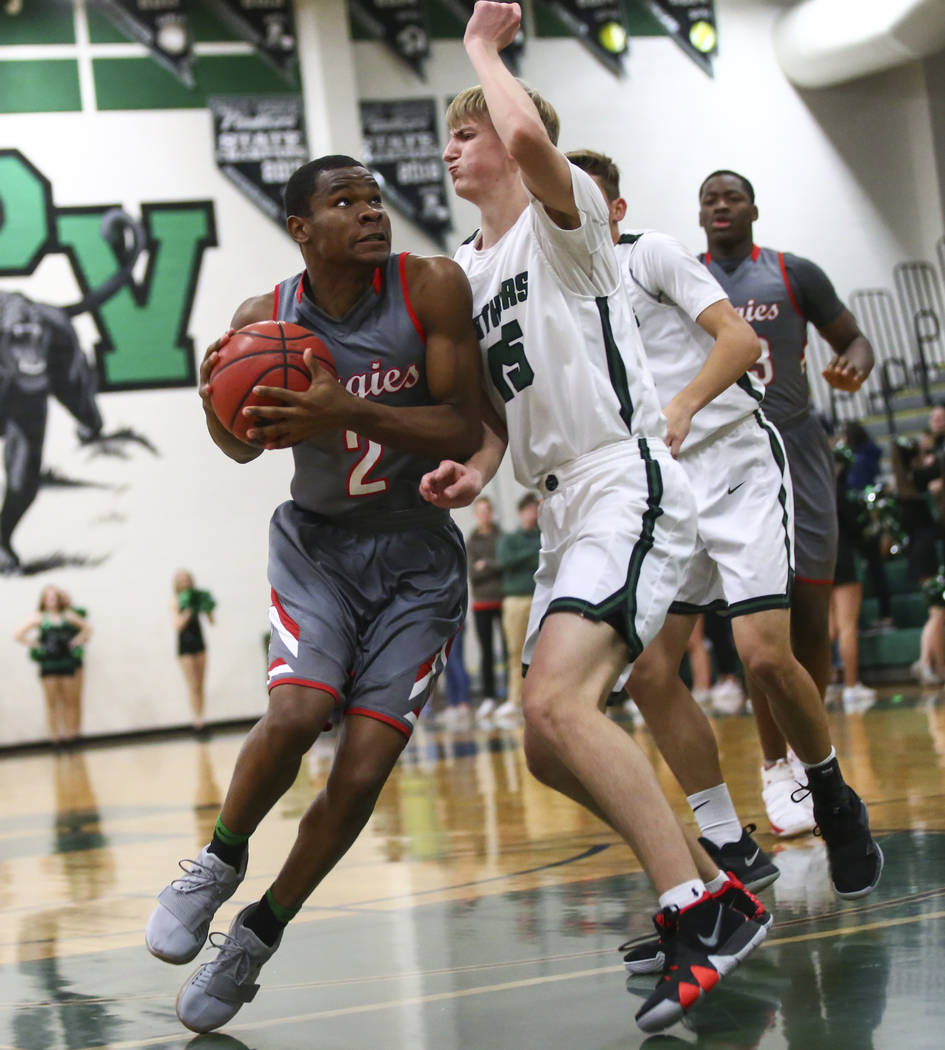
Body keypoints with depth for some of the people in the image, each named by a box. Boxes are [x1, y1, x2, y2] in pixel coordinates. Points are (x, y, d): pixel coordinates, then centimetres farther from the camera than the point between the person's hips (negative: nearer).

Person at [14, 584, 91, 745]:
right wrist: (35, 645, -1)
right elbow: (19, 634, 0)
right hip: (48, 664, -2)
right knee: (52, 702, 2)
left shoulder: (67, 615, 7)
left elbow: (87, 628, 18)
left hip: (66, 663, 2)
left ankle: (71, 732, 8)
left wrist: (78, 641, 6)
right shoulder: (39, 618, 2)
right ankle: (55, 734, 5)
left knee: (70, 700, 3)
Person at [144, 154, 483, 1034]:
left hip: (416, 553, 0)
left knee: (362, 772, -8)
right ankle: (219, 862, 4)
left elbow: (466, 429, -17)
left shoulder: (430, 288, -14)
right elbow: (241, 447, 8)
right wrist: (223, 411, -16)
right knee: (295, 712, -25)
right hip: (317, 540, 1)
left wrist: (351, 413, -32)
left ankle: (258, 936, 14)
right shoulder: (263, 320, -7)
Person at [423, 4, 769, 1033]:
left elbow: (528, 134, -28)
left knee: (557, 700, -27)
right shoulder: (465, 273, 20)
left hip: (626, 484, -10)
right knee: (551, 745, 8)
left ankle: (698, 912, -22)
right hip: (563, 507, 10)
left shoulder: (562, 215, -4)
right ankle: (714, 895, 19)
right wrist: (476, 470, 3)